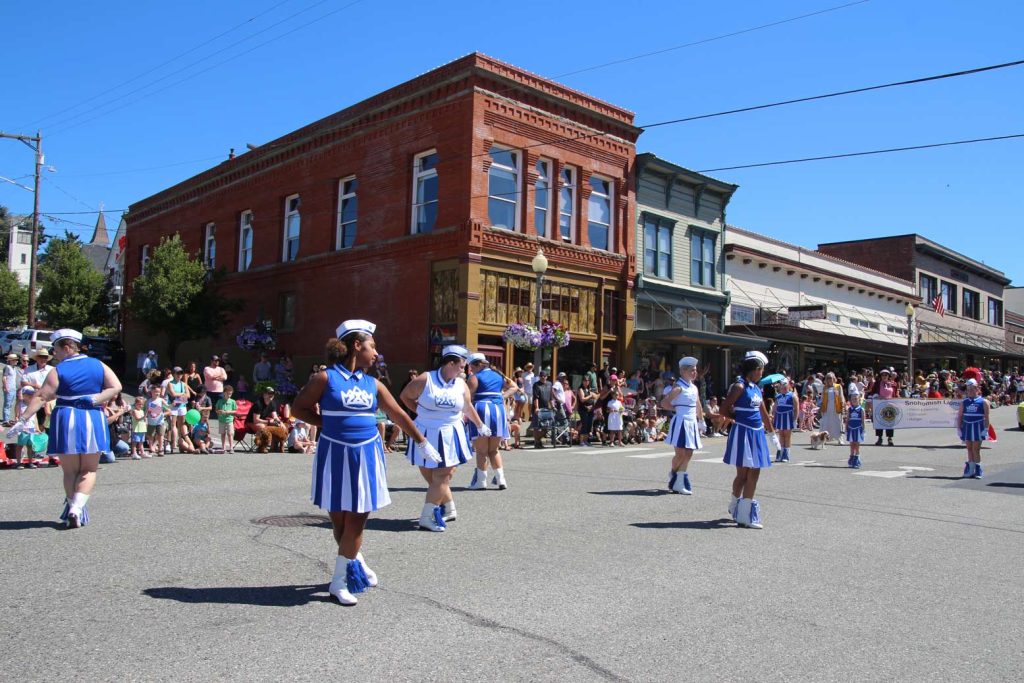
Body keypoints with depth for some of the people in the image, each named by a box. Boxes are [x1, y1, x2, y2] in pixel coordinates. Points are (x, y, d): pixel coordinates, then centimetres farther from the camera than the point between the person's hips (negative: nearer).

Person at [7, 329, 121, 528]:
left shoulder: (58, 371, -4)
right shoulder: (98, 365, 5)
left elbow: (41, 397, -10)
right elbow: (116, 387, -2)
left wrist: (23, 420, -9)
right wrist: (94, 400, -5)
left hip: (66, 421, -2)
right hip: (93, 421, 2)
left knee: (70, 471, 13)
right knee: (88, 470, 9)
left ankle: (73, 509, 13)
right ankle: (77, 508, -9)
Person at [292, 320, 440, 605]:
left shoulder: (373, 384, 8)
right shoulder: (326, 378, -5)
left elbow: (399, 415, 14)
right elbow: (298, 408, 0)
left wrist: (423, 444, 17)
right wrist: (331, 424, -7)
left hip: (366, 456, 3)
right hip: (336, 456, -3)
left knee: (357, 520, 2)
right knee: (338, 519, 8)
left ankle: (340, 581, 13)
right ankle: (356, 564, 32)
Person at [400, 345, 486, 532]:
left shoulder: (461, 385, 4)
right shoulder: (425, 380, -9)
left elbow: (468, 408, 20)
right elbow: (405, 396, 3)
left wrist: (480, 426, 31)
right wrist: (421, 412, -4)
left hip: (449, 436, 2)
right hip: (426, 435, -2)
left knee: (442, 477, -6)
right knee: (431, 476, 4)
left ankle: (427, 516, 1)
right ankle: (449, 510, 22)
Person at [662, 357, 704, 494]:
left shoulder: (694, 388, 14)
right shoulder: (679, 387, -11)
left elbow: (698, 406, 23)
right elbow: (664, 403, -19)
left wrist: (701, 422, 21)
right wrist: (677, 409, -7)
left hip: (692, 423, 8)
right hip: (681, 423, -7)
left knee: (688, 454, 5)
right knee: (681, 453, -6)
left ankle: (679, 483, 11)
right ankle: (673, 474, 21)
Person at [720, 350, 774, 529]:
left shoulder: (756, 388, 13)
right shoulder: (740, 386, -12)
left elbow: (763, 412, 21)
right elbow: (724, 409, -13)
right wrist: (741, 417, -2)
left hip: (756, 434, 8)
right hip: (743, 433, -8)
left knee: (753, 474, 9)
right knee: (743, 474, 0)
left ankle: (736, 508, 21)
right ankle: (744, 516, 9)